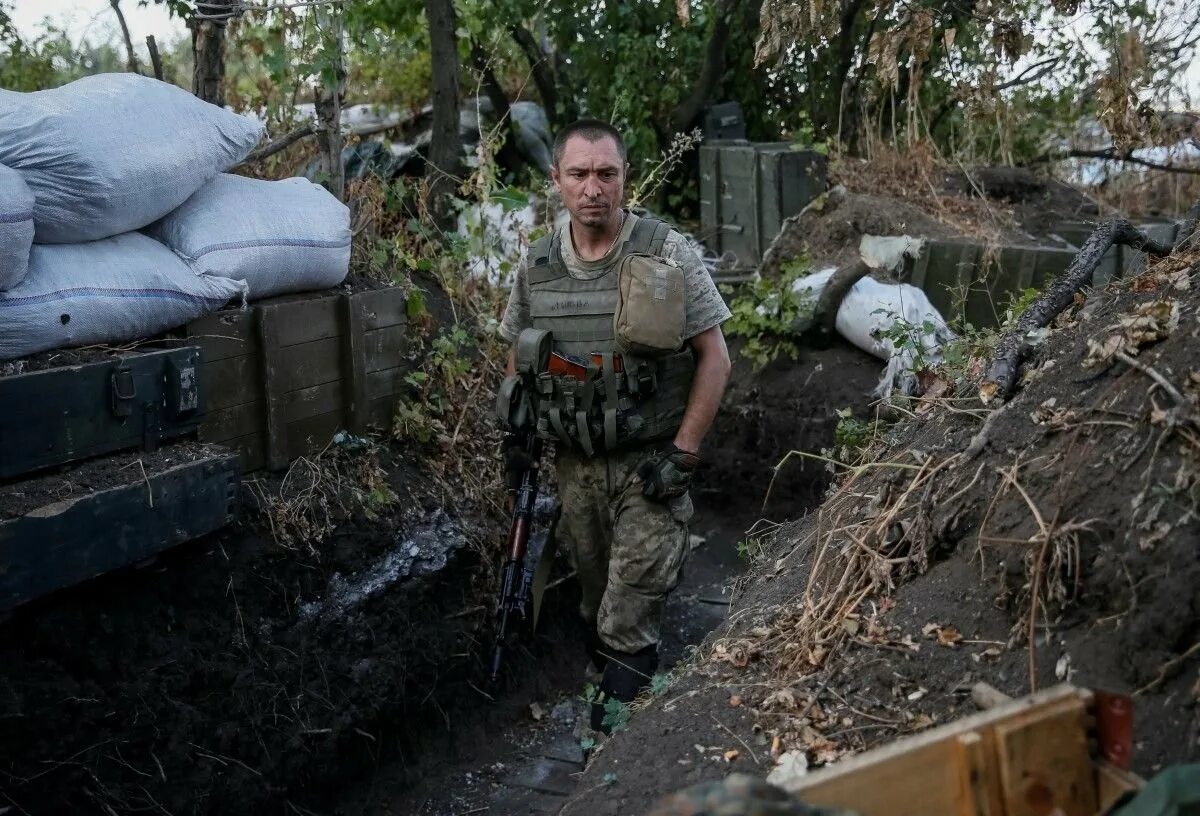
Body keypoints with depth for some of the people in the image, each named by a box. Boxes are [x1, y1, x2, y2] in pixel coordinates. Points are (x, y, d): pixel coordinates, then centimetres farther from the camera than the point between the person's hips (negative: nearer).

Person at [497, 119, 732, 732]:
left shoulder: (668, 256, -11)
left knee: (631, 614, -4)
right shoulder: (536, 267, 1)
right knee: (595, 596, 19)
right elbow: (518, 358, 16)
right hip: (575, 463, 4)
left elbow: (715, 359, -8)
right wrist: (514, 435, 7)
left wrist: (683, 453, -12)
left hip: (649, 464, -4)